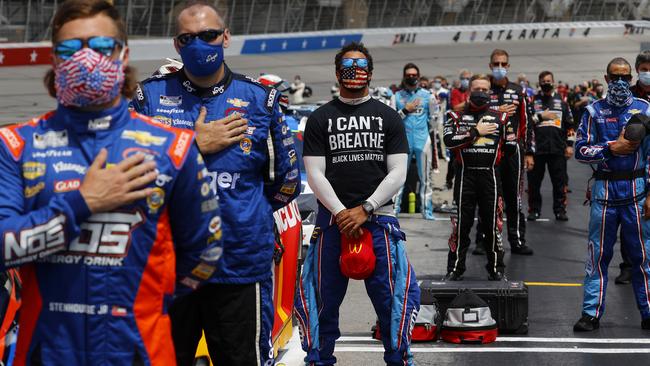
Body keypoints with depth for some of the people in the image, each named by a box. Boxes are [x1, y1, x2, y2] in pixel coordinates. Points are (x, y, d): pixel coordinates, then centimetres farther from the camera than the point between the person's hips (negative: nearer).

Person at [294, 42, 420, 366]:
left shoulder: (389, 117, 9)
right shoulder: (320, 119, 8)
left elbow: (398, 172, 2)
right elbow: (315, 174, 1)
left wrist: (365, 209, -9)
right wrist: (342, 214, -11)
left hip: (378, 218, 0)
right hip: (333, 218, 0)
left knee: (391, 298, -1)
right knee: (324, 299, 4)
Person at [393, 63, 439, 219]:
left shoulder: (427, 95, 4)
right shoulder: (397, 96, 6)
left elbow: (434, 118, 13)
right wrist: (405, 110, -7)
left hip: (423, 140, 0)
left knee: (425, 177, 4)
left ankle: (427, 211, 8)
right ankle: (394, 208, 7)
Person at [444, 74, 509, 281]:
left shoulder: (499, 117, 10)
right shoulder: (457, 116, 5)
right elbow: (449, 140, -11)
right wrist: (476, 132, -10)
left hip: (490, 176, 1)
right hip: (465, 175, -1)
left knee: (492, 223, 3)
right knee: (461, 224, 1)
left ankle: (496, 269, 13)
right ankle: (454, 269, 10)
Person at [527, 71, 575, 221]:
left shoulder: (561, 100, 10)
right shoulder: (532, 101, 6)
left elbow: (570, 124, 11)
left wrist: (569, 145, 5)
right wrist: (541, 116, -11)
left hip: (557, 148, 1)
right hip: (537, 147, -1)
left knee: (559, 181, 3)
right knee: (534, 181, 5)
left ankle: (560, 210, 12)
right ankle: (534, 209, 15)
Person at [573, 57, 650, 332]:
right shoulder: (594, 111, 5)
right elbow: (581, 150, 0)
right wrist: (612, 148, -12)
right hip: (604, 189, 0)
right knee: (598, 254, 3)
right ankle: (591, 313, 8)